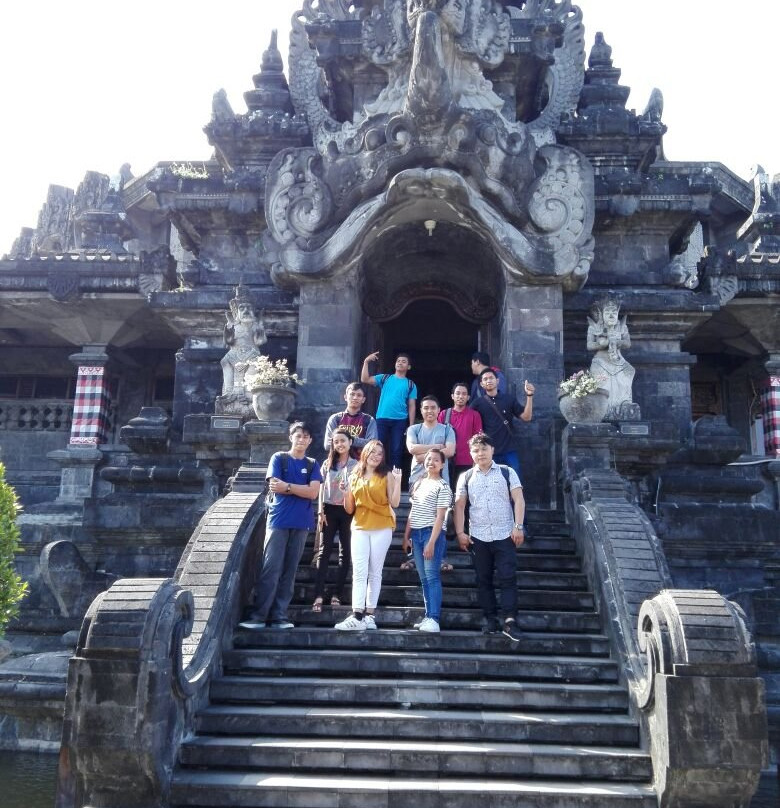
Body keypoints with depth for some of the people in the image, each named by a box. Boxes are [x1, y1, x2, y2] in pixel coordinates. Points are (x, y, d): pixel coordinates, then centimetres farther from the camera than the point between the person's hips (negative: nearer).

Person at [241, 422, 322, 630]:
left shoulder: (312, 465, 12)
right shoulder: (279, 458, 6)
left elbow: (313, 492, -2)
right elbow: (275, 486, -8)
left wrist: (287, 486, -8)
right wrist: (300, 489, -5)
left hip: (301, 523, 3)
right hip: (278, 520, -3)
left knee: (289, 570, 4)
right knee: (271, 569, -7)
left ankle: (279, 615, 8)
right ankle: (258, 615, -3)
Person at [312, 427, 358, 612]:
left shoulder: (356, 465, 3)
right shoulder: (327, 464, 9)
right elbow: (321, 489, 7)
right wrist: (321, 512, -2)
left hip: (348, 511, -1)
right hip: (329, 509, 1)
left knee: (345, 552, 3)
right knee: (324, 551, -5)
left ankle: (336, 594, 10)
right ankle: (319, 595, -10)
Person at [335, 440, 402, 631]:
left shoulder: (386, 476, 3)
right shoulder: (354, 477, 11)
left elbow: (394, 503, -5)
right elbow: (349, 509, 11)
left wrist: (398, 481, -14)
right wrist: (345, 492, -6)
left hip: (381, 529, -2)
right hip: (360, 529, 2)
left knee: (375, 573, 3)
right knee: (359, 573, -8)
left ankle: (369, 615, 7)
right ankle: (357, 616, -15)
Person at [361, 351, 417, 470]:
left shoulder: (411, 384, 9)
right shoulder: (384, 378, 11)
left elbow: (411, 406, 5)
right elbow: (365, 380, 2)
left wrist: (411, 426, -2)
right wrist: (366, 362, -7)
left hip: (400, 420, 0)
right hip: (382, 419, 0)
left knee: (396, 449, 3)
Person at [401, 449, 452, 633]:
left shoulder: (442, 487, -5)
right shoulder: (418, 483, 16)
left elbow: (440, 517, -11)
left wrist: (432, 542, -17)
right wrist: (406, 536, 13)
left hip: (432, 533, -7)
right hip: (416, 534, 7)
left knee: (432, 576, -11)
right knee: (424, 578, 7)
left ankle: (434, 619, -12)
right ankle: (428, 617, 11)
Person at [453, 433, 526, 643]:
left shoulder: (507, 473, 3)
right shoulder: (466, 477, 8)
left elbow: (518, 500, -2)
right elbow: (459, 506, 6)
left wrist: (518, 526, -11)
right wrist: (460, 533, -2)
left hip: (505, 536, -2)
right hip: (478, 537, 2)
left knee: (508, 578, -6)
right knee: (483, 580, 6)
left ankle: (510, 621, -5)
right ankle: (491, 620, 14)